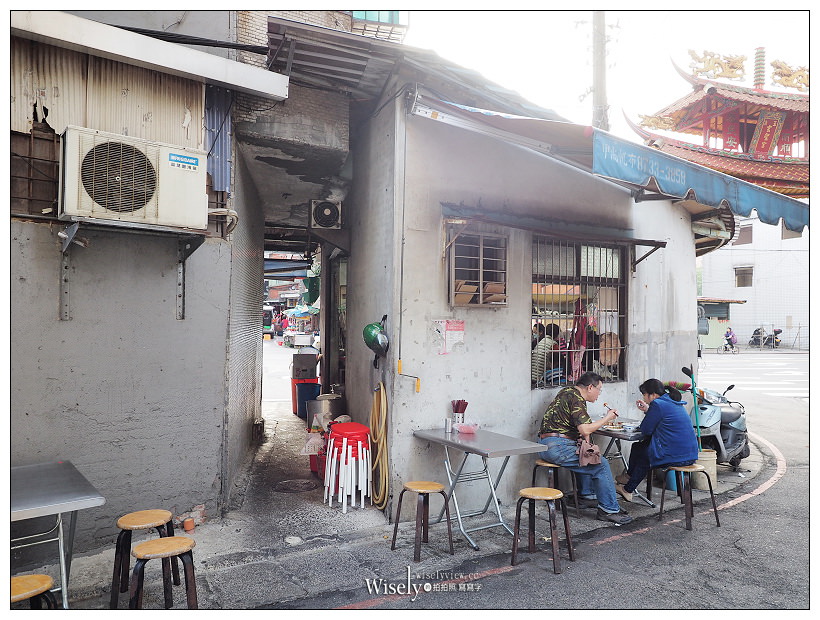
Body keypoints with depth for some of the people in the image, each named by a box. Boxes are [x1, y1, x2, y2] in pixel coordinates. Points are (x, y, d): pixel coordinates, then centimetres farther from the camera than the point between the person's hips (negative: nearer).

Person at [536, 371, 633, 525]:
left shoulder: (568, 391, 18)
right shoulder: (576, 399, -13)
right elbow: (585, 430, -21)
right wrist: (607, 418, -7)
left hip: (545, 444, 11)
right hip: (557, 446, -11)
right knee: (601, 464, -9)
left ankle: (585, 496, 30)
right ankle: (609, 510, -2)